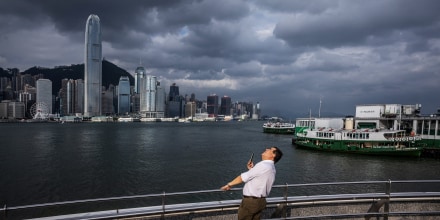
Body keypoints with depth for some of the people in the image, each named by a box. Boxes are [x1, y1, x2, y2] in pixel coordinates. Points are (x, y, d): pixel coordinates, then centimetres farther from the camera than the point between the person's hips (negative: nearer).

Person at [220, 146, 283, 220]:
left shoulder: (263, 165, -19)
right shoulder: (271, 168, 11)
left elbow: (243, 177, -14)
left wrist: (229, 184, -2)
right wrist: (251, 169, 4)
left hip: (251, 201, -9)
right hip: (260, 201, 9)